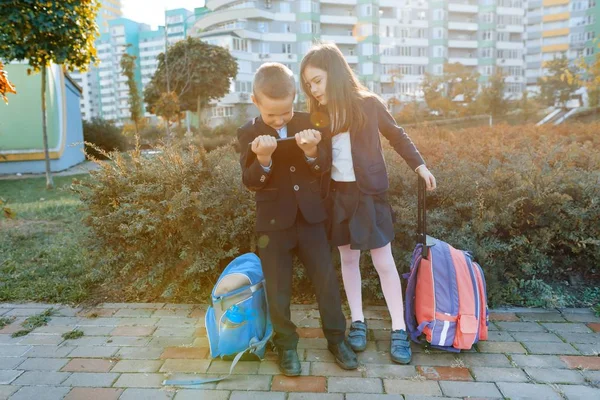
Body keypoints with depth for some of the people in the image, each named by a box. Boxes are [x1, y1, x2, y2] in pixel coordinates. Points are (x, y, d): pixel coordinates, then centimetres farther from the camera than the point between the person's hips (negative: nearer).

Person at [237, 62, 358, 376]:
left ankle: (336, 338, 28)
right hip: (274, 221, -1)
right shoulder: (249, 134, -5)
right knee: (278, 290, 8)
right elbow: (250, 182, -11)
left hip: (310, 216, 2)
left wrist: (312, 152, -24)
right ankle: (286, 345, 28)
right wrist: (263, 160, -30)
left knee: (327, 280, 9)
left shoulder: (307, 123, 0)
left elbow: (324, 166, -2)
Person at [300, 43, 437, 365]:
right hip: (337, 194, 4)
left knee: (383, 262, 2)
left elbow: (397, 135, 5)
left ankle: (399, 331, 14)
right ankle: (358, 322, 27)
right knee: (348, 258, 12)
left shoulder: (368, 104, -8)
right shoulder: (319, 115, 1)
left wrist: (420, 166, 4)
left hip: (368, 193, -3)